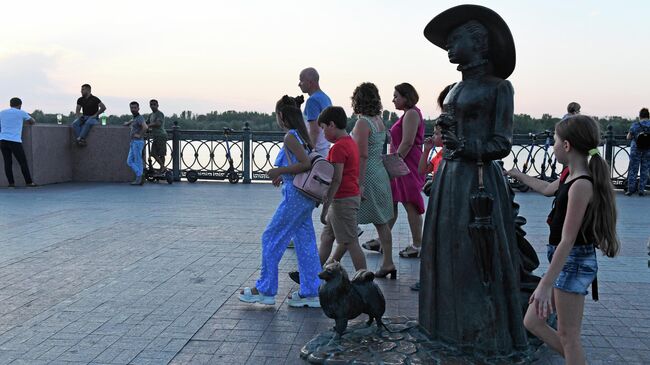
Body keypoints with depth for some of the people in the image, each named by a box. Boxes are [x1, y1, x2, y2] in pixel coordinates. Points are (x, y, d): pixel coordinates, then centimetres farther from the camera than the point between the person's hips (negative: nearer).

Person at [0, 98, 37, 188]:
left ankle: (11, 183, 4)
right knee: (23, 162, 2)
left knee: (8, 162, 7)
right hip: (15, 141, -4)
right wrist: (24, 121, 38)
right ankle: (29, 182, 2)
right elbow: (33, 121, 20)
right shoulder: (21, 113, 5)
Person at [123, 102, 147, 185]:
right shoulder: (134, 118, 19)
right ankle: (140, 178, 6)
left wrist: (140, 135, -21)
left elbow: (145, 127, -29)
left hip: (138, 142, -10)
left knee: (138, 161, -5)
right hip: (133, 142, 10)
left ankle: (139, 179, -1)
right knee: (129, 161, 8)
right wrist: (128, 123, 31)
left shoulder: (140, 118, -9)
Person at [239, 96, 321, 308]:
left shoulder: (290, 137, -14)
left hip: (295, 196, -9)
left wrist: (280, 171, -15)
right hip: (305, 196, 9)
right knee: (305, 242, 11)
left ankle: (265, 290, 9)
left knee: (271, 238, 1)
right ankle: (311, 292, 15)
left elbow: (306, 164, -23)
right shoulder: (301, 135, 13)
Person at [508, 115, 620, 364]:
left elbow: (567, 240, -25)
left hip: (573, 263, -10)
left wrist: (546, 284, -25)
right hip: (564, 262, 10)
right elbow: (547, 188, 31)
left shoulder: (581, 185, -22)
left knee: (567, 335, 0)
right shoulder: (572, 177, 7)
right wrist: (518, 175, 43)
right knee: (532, 322, 14)